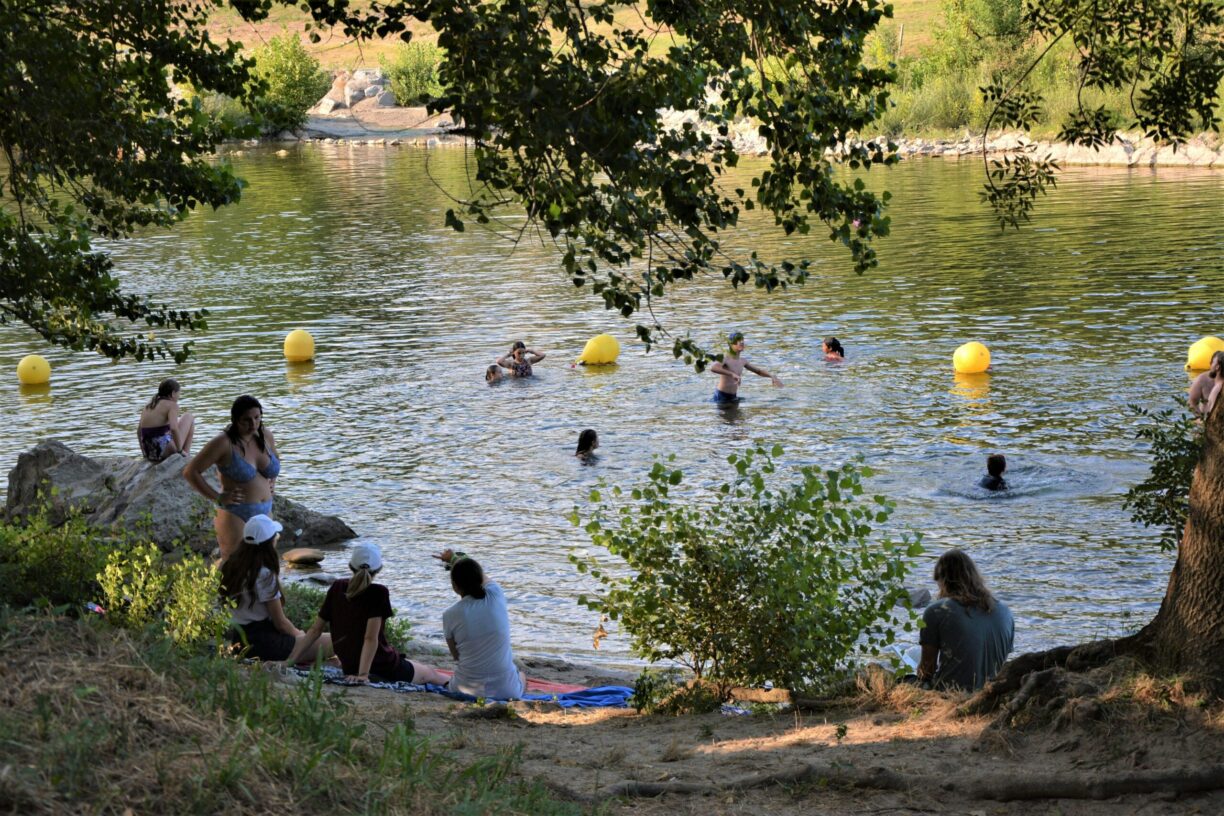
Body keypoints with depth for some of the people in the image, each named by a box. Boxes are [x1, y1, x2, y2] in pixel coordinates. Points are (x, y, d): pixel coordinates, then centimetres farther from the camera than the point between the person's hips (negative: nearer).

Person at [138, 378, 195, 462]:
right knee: (188, 416, 14)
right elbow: (174, 428, -21)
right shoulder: (172, 405, -6)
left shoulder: (148, 407, 14)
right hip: (165, 451, -7)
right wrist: (180, 451, -11)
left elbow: (139, 431, 14)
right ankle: (187, 455, 12)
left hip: (148, 454, 7)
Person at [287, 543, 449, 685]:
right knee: (430, 672, 23)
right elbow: (370, 638, -26)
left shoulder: (337, 589, -2)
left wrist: (290, 661, 2)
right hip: (384, 669, -6)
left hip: (349, 668, 6)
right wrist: (363, 674, -28)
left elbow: (315, 630, -2)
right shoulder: (377, 593, -19)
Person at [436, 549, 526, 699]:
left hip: (468, 690, -2)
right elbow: (482, 577, 17)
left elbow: (456, 656, 1)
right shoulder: (496, 597, -6)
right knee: (521, 676, 38)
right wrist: (454, 558, 34)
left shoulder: (450, 615, -12)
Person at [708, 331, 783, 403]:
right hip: (722, 396, -7)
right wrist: (732, 374, -48)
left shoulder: (742, 361, 6)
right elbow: (712, 368, -40)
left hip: (734, 397, 7)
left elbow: (758, 371, 20)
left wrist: (772, 376, 2)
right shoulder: (725, 359, -18)